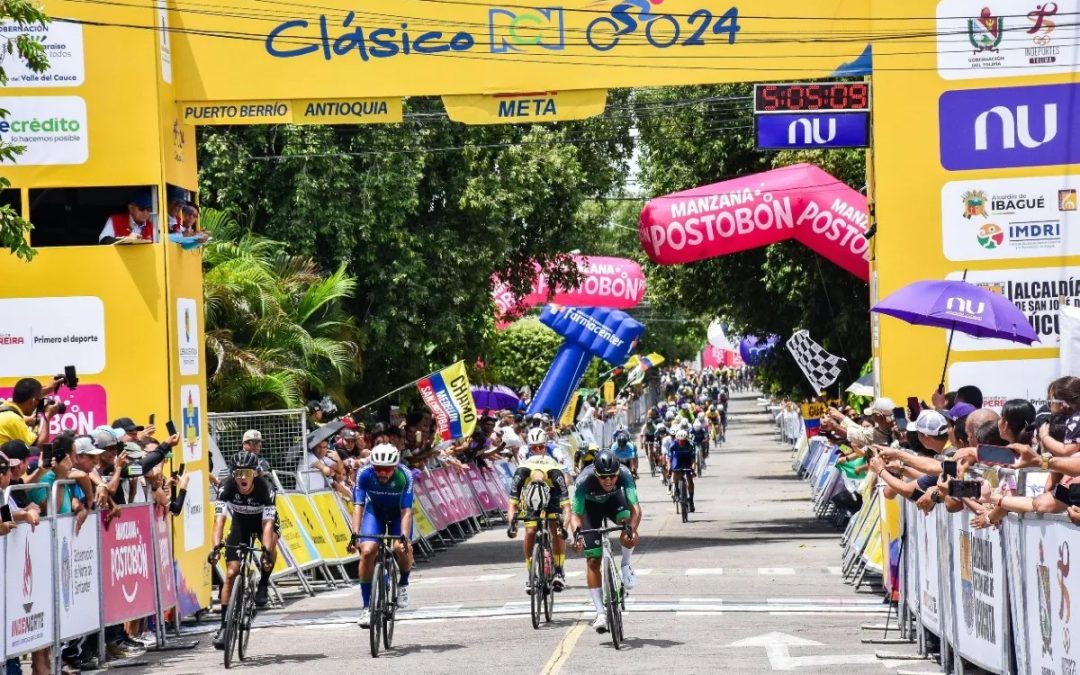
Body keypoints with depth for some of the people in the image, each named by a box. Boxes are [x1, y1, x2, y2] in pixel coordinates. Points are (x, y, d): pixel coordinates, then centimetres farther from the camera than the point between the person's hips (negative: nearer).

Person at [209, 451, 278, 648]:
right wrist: (216, 547, -49)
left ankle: (263, 585, -11)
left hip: (262, 521, -2)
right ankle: (224, 626, -3)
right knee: (231, 573, -8)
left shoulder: (265, 489, -32)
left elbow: (267, 524, -38)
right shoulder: (227, 487, -28)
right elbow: (220, 519, -35)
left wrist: (266, 551, -52)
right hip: (240, 522, 2)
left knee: (271, 544, -36)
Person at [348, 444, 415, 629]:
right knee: (367, 551, -20)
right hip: (375, 510, 1)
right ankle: (366, 607, -11)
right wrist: (355, 534, -42)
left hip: (398, 512, -1)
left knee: (402, 548, -27)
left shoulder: (405, 476, -31)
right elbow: (358, 506, -30)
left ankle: (403, 584, 5)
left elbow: (406, 510, -33)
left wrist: (404, 537, -46)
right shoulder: (365, 475, -28)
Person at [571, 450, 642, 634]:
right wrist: (577, 533, -54)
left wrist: (632, 528, -60)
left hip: (614, 499, 1)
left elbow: (635, 507, -41)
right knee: (593, 560, -7)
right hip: (591, 505, -1)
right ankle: (600, 613, 0)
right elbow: (576, 514, -35)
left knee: (630, 532, -33)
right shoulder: (584, 481, -38)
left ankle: (626, 565, -4)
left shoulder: (624, 474, -35)